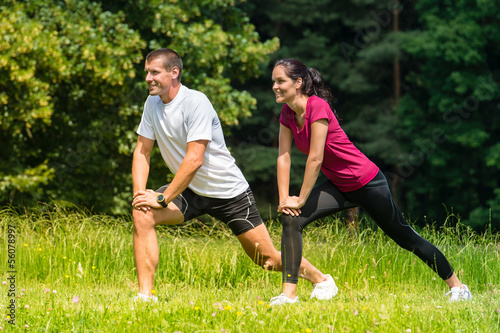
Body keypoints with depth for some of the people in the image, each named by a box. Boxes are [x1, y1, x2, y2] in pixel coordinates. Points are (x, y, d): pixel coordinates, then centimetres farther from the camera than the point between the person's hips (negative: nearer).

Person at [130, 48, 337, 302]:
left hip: (229, 192, -5)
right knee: (143, 214, -21)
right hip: (190, 193, 6)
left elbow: (194, 160, -28)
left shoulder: (196, 102, -24)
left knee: (267, 259, 2)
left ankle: (319, 278, 29)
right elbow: (142, 151, 2)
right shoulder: (153, 103, -3)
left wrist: (162, 199, -29)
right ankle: (145, 295, -18)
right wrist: (139, 192, -14)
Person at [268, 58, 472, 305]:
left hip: (367, 183, -7)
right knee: (291, 219, -13)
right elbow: (284, 157, -2)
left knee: (405, 237, 6)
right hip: (339, 187, 7)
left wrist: (300, 200, -22)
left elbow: (315, 159, -27)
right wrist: (284, 198, -12)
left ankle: (456, 285, 24)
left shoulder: (317, 107, -27)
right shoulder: (287, 114, -3)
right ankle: (289, 293, -13)